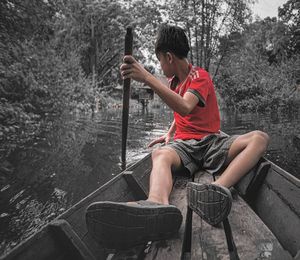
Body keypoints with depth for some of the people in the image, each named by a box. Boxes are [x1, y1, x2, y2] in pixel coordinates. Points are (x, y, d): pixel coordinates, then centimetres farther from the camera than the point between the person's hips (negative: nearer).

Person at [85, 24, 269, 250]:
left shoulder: (200, 76, -3)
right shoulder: (172, 82, 17)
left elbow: (185, 108, -25)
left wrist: (147, 77, -30)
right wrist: (170, 133, 16)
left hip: (211, 142, -3)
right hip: (184, 144, 4)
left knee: (259, 138, -28)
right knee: (160, 154, -30)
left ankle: (218, 189, -56)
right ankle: (159, 206, -65)